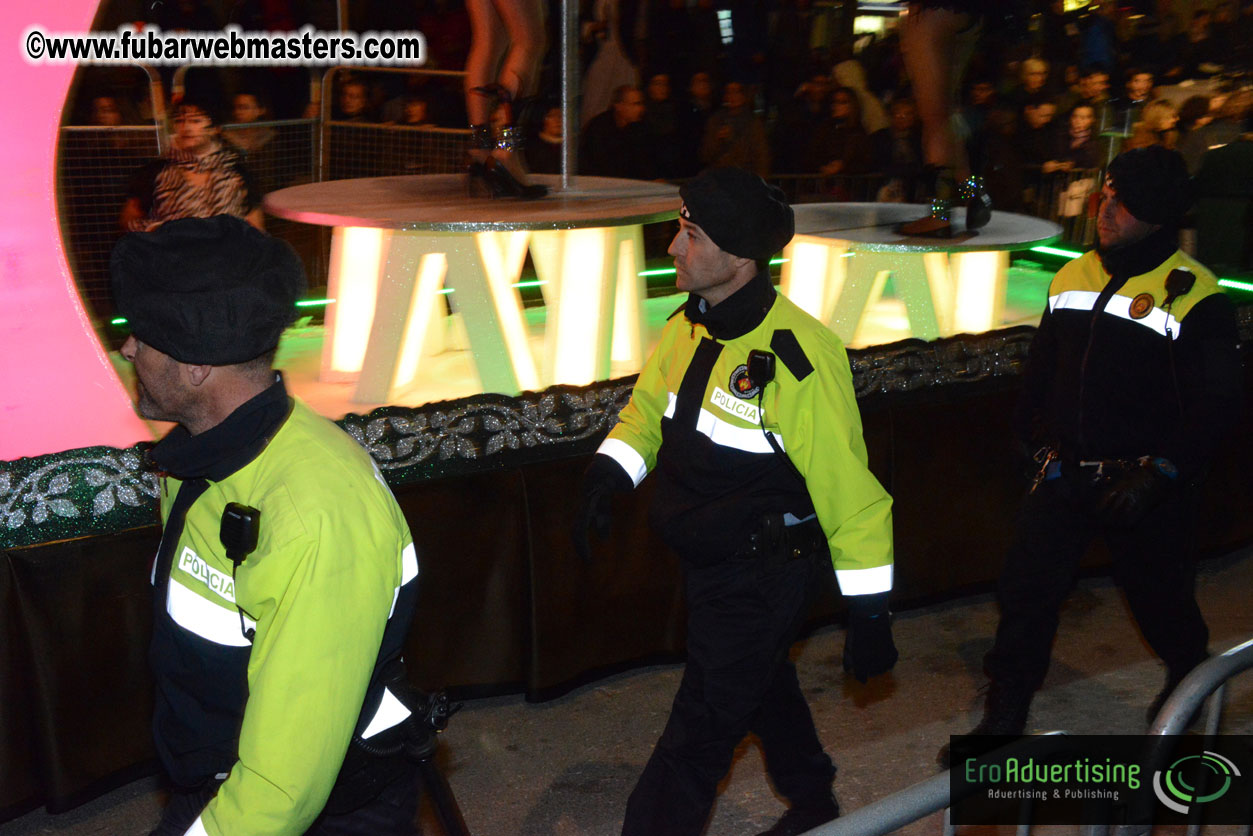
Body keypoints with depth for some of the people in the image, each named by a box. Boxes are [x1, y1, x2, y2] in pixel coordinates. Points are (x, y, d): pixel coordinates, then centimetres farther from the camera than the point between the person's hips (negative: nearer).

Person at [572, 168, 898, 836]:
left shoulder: (797, 356, -26)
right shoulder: (686, 328, -2)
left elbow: (850, 493, -22)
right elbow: (646, 410, 12)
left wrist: (869, 618, -18)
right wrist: (606, 477, -7)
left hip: (762, 577, -9)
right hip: (706, 559, 9)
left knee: (699, 732, 1)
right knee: (762, 684, 27)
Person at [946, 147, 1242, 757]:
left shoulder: (1194, 295, -13)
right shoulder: (1074, 277, 6)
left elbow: (1216, 403, -15)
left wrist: (1159, 474, -21)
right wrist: (1035, 438, 16)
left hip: (1142, 484, -4)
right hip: (1066, 473, 4)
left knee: (1160, 599, 16)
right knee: (1025, 592, 1)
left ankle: (1189, 680, 47)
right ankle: (1003, 718, 14)